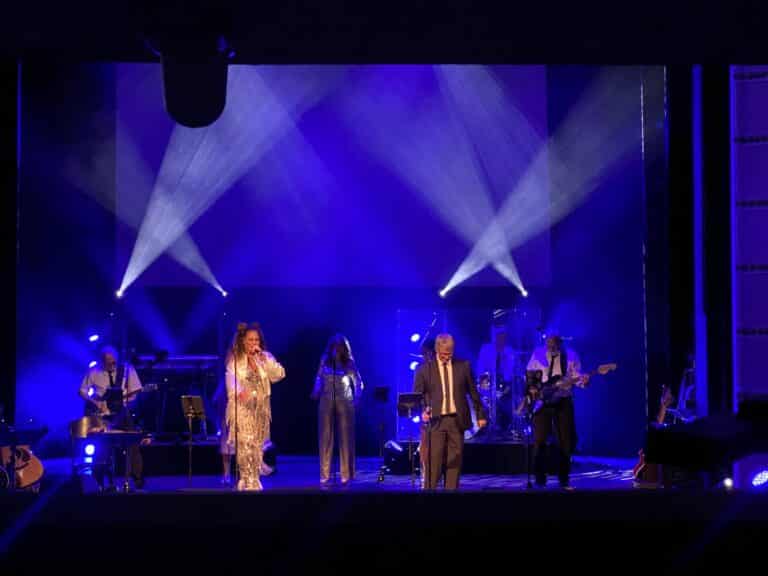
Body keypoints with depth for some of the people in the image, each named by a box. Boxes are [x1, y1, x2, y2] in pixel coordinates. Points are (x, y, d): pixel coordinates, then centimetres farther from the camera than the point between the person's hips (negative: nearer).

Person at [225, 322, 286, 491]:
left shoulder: (265, 358, 9)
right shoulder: (235, 359, 0)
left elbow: (279, 375, -4)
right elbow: (231, 378, -15)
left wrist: (262, 358, -12)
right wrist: (239, 391, -36)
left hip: (261, 407, 4)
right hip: (242, 406, -3)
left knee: (257, 444, 5)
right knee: (245, 443, -14)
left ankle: (255, 480, 12)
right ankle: (246, 480, -11)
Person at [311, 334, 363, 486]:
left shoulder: (349, 363, 3)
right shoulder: (325, 361, 7)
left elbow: (358, 382, 5)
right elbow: (319, 379, 12)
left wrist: (357, 398, -7)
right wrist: (316, 392, -4)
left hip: (345, 403, -1)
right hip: (326, 402, 1)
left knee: (345, 438, -1)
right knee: (325, 437, 0)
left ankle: (346, 475, 3)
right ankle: (325, 475, 4)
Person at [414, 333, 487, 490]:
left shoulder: (463, 366, 7)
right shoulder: (425, 369, 2)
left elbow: (473, 392, 13)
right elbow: (417, 395, 0)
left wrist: (480, 415, 14)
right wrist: (422, 411, -18)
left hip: (457, 420, 2)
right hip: (435, 421, -2)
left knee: (455, 459, 3)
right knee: (433, 460, -7)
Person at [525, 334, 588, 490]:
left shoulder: (570, 355, 4)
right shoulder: (538, 354, 3)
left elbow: (576, 376, 0)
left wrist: (583, 379, -21)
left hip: (563, 401, 1)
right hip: (543, 401, -1)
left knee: (567, 441, 1)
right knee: (539, 440, -6)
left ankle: (564, 479, 12)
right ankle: (540, 479, 2)